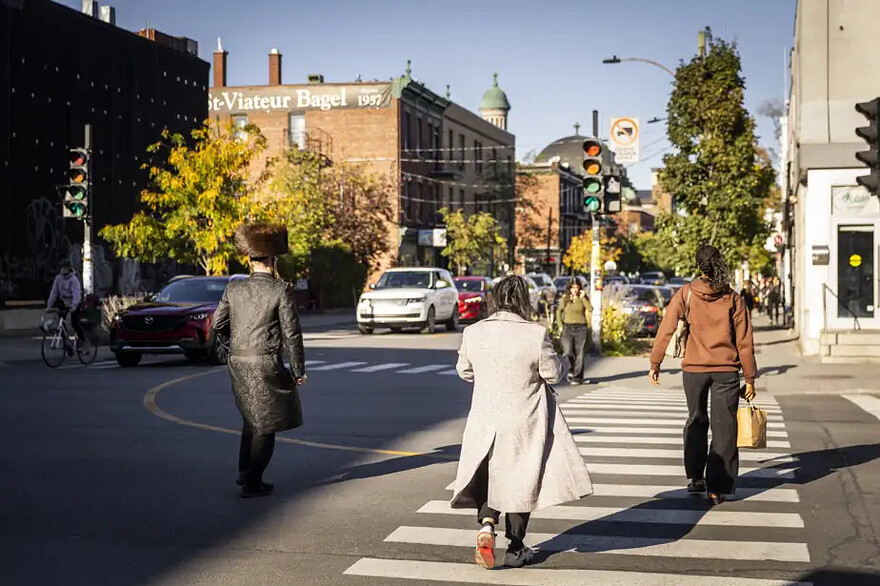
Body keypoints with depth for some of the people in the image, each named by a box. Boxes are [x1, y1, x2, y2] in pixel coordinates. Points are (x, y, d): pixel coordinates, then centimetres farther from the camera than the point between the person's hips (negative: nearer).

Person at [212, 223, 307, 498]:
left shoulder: (234, 288, 3)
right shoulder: (281, 290, -10)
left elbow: (217, 324, 8)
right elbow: (291, 333, -10)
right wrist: (298, 370, -3)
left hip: (237, 362, 5)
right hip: (265, 364, -5)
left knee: (252, 417, 24)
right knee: (266, 425, 6)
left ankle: (245, 472, 27)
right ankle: (252, 483, 8)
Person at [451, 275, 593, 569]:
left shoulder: (473, 333, -5)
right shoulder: (535, 334, -16)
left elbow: (464, 370, 8)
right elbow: (553, 372, -8)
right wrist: (560, 362, 15)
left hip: (486, 421, 3)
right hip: (525, 423, -2)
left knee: (491, 477, 18)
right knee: (521, 481, 11)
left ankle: (486, 524, -8)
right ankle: (515, 549, 19)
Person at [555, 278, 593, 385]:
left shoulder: (583, 298, 3)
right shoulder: (565, 298, 7)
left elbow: (590, 309, -13)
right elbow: (559, 311, 19)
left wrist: (583, 298, -15)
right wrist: (560, 323, 9)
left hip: (581, 328, -1)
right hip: (568, 328, 1)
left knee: (579, 354, -3)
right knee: (568, 352, -13)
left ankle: (577, 377, 6)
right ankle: (572, 369, 17)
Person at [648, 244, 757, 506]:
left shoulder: (686, 294, -2)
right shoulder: (733, 299, -1)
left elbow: (666, 330, -3)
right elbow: (744, 342, 0)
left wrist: (655, 364, 5)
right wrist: (750, 379, 6)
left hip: (694, 368, 1)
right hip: (726, 370, -1)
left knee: (696, 421, 19)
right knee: (723, 427, 4)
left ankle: (696, 477, 23)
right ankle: (717, 487, 1)